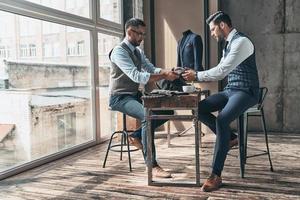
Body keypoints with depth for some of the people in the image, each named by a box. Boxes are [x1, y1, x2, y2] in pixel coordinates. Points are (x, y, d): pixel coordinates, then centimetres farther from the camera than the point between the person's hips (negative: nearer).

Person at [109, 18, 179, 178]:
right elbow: (136, 76, -29)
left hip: (135, 95, 9)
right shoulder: (119, 51, -17)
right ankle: (152, 166, -24)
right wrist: (164, 76, -34)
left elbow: (152, 69, 5)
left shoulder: (138, 51, 12)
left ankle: (137, 136, 7)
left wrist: (166, 72, -17)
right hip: (120, 98, -9)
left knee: (167, 110, -2)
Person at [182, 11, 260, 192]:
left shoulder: (241, 41, -15)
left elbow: (221, 71, -23)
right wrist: (196, 74, 9)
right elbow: (221, 72, 19)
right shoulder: (228, 44, 15)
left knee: (222, 120, -32)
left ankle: (216, 175, -26)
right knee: (200, 109, -5)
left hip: (246, 92, -9)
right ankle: (230, 138, 7)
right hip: (230, 90, 9)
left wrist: (197, 76, -13)